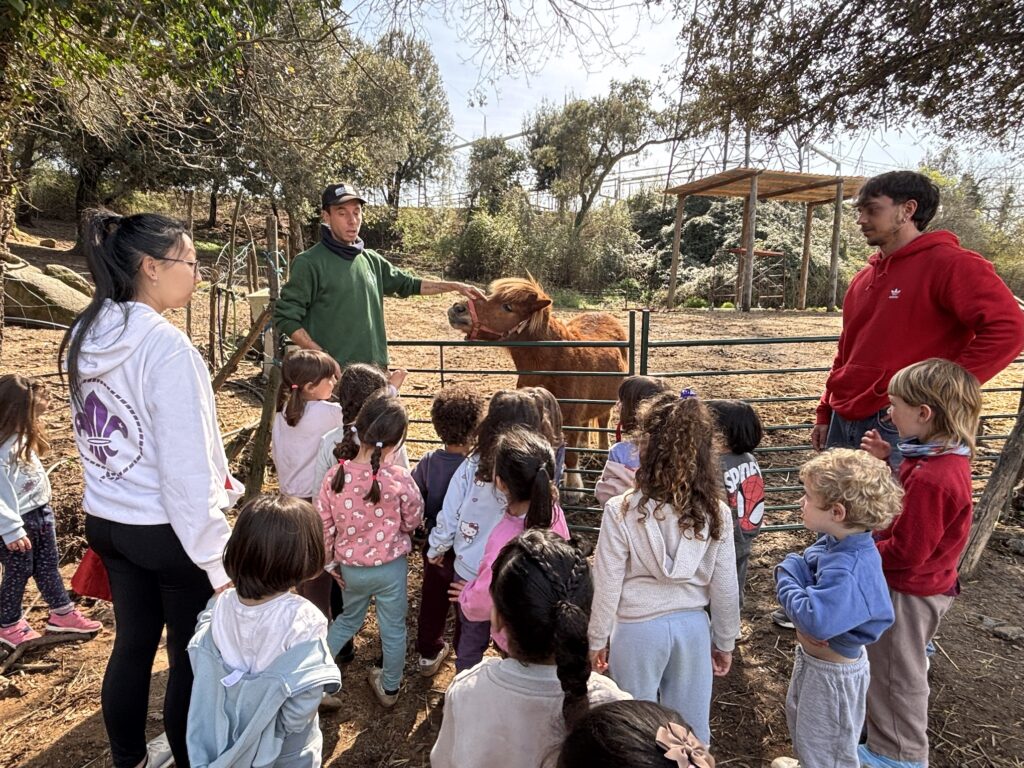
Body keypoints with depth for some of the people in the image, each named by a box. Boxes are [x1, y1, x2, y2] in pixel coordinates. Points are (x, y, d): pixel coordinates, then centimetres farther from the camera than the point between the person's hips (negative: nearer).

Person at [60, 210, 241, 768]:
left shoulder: (85, 336, 2)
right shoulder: (165, 346, -23)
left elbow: (100, 439, 10)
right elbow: (186, 468, -23)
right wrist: (217, 557, -16)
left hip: (107, 522, 8)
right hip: (167, 531, -8)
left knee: (133, 644, 24)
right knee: (192, 658, 12)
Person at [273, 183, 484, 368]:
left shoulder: (371, 260, 10)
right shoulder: (309, 263, -9)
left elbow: (409, 284, 20)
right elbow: (286, 317, -10)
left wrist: (455, 286, 16)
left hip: (374, 368, 7)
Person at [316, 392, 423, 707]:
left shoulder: (335, 476, -17)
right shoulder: (399, 479, -25)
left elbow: (324, 527, -6)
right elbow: (413, 521, -8)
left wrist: (330, 561, 9)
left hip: (350, 567, 2)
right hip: (391, 566, -2)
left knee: (348, 619, 29)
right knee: (393, 628, 19)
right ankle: (389, 688, 37)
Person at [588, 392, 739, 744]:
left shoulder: (622, 511, -19)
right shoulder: (716, 513, -10)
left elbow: (608, 586, -12)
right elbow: (725, 589, -2)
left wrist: (597, 639, 4)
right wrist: (724, 642, 14)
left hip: (638, 629, -2)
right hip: (693, 627, 3)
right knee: (691, 728, 22)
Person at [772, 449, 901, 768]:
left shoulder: (847, 571, -38)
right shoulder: (834, 541, -11)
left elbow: (815, 621, -45)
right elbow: (799, 564, 1)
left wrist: (788, 581, -29)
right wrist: (791, 568, -22)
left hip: (833, 671, -9)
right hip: (811, 657, 9)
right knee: (800, 721, 34)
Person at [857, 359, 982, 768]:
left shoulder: (930, 478, -35)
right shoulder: (948, 458, -3)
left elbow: (905, 553, -29)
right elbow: (907, 508, 7)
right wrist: (884, 463, -2)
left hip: (908, 592, -10)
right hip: (925, 583, 10)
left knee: (895, 673, 11)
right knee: (898, 663, 29)